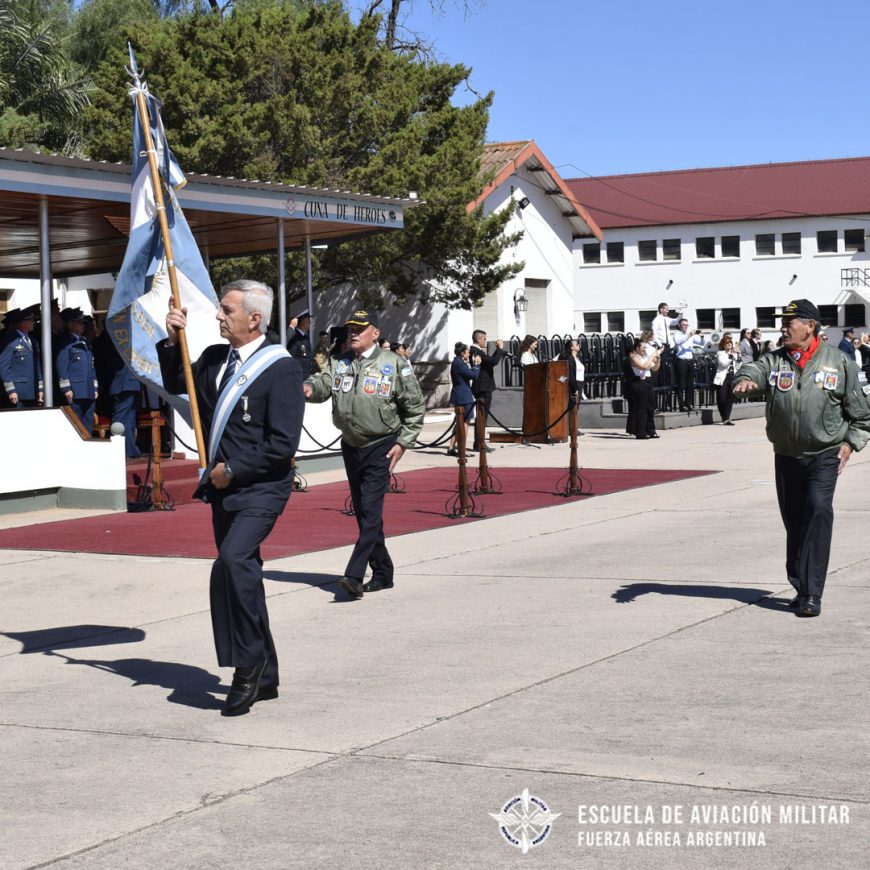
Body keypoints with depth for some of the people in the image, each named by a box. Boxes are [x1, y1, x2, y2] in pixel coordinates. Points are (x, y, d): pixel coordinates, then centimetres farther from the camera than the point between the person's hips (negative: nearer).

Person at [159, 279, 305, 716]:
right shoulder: (214, 358, 9)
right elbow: (175, 384, 28)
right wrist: (171, 343, 11)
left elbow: (282, 445, -18)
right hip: (223, 488, 8)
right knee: (242, 574, 13)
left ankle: (247, 664, -15)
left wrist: (232, 470, -14)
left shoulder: (282, 369, -14)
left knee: (232, 561, -28)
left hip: (260, 488, -8)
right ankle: (264, 678, 25)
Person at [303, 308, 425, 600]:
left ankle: (354, 575, -20)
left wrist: (403, 442, -7)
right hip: (351, 446, 6)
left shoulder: (394, 364, -5)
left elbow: (415, 406, -3)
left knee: (370, 511, -14)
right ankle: (383, 573, 23)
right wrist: (310, 388, -28)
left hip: (381, 447, -6)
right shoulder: (340, 363, 10)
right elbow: (324, 382, -4)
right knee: (362, 512, 11)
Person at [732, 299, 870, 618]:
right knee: (793, 521, 8)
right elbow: (754, 371, -15)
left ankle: (812, 595, -17)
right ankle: (801, 587, 24)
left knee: (818, 510, -18)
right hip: (786, 456, 3)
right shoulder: (775, 360, 6)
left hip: (825, 455, -3)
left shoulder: (838, 362, 1)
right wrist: (745, 380, -38)